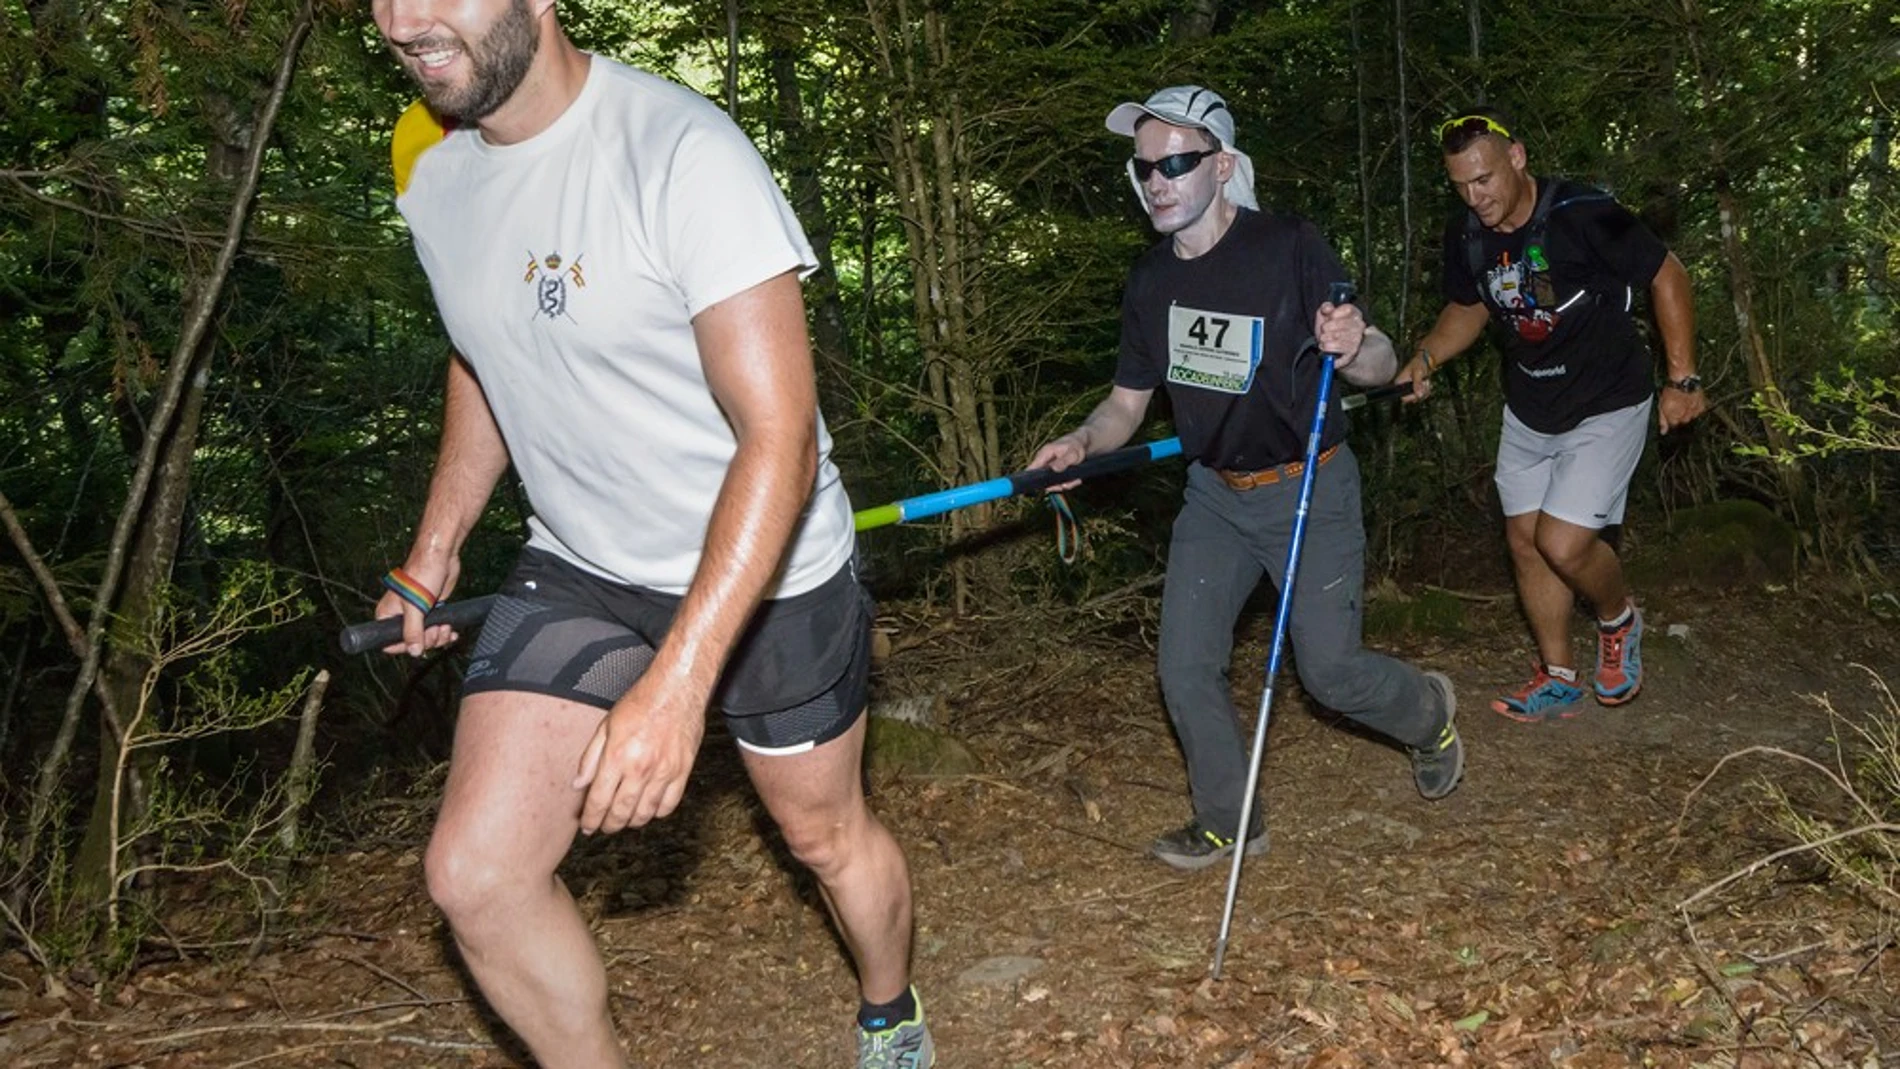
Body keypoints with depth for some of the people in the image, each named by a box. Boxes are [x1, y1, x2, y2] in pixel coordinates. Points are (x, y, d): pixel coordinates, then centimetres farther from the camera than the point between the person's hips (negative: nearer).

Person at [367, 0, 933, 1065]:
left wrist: (676, 683, -37)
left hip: (766, 572, -5)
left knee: (828, 833, 14)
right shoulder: (428, 166, -4)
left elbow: (780, 438, -30)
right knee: (474, 873, -5)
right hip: (578, 569, 5)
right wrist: (436, 545, 12)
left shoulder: (679, 151, -27)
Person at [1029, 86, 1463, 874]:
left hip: (1309, 490, -5)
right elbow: (1128, 401, 7)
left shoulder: (1290, 248, -17)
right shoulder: (1150, 281, -1)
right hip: (1213, 493, 5)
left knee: (1330, 672, -4)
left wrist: (1354, 350, -37)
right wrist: (1081, 443, -14)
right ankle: (1227, 823, 21)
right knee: (1185, 667, 0)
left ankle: (1428, 712, 31)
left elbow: (1383, 366, -13)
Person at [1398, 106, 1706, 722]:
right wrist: (1425, 357, -8)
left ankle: (1619, 618, 20)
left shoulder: (1584, 215, -24)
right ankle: (1559, 677, 26)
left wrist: (1682, 380, -13)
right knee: (1525, 540, 9)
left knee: (1563, 544, -14)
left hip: (1607, 406, -6)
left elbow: (1666, 277, -13)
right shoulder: (1466, 237, -7)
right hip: (1528, 411, 6)